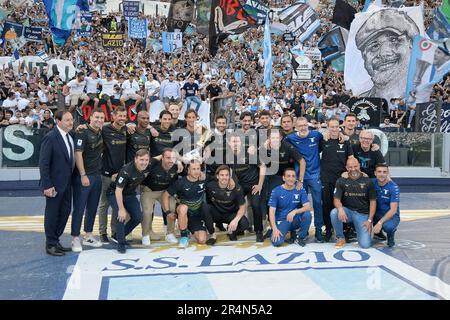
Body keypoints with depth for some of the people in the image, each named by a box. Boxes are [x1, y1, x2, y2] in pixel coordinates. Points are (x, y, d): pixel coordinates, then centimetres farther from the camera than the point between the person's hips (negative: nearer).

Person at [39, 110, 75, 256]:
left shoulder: (71, 136, 7)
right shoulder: (50, 137, -15)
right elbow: (43, 163, -16)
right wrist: (47, 185, -19)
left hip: (67, 183, 7)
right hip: (55, 184, -7)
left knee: (65, 212, 13)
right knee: (52, 214, 5)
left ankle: (56, 241, 27)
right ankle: (50, 245, 18)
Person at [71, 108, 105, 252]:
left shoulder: (101, 134, 11)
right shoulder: (83, 133, -10)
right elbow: (78, 154, -16)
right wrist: (83, 175, -20)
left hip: (97, 176, 7)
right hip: (83, 176, -7)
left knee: (92, 208, 13)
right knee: (79, 208, -1)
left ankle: (88, 236, 24)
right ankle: (75, 238, 6)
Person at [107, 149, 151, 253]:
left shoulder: (148, 168, -17)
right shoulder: (126, 170, -35)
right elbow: (118, 190, -33)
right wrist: (121, 209, -33)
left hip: (130, 194, 6)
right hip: (115, 194, -6)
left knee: (138, 217, -4)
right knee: (121, 215, -28)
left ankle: (117, 236, 18)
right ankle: (121, 243, -9)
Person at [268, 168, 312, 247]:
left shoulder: (300, 190, -3)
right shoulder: (276, 191, -7)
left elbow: (308, 207, -14)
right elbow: (272, 211, -9)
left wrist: (295, 211, -32)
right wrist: (274, 229, -20)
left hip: (296, 220, 2)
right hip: (282, 220, -2)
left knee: (307, 214, -29)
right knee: (277, 242, -26)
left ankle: (301, 237, -4)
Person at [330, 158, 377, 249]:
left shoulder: (367, 181, -1)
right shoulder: (341, 181, -1)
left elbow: (373, 201, 2)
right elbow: (336, 199, -7)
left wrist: (370, 220, -7)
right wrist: (340, 208, -31)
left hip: (362, 214, -1)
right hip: (347, 211, 1)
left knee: (365, 244, -16)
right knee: (334, 213, -34)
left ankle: (363, 231, 22)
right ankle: (340, 238, -8)